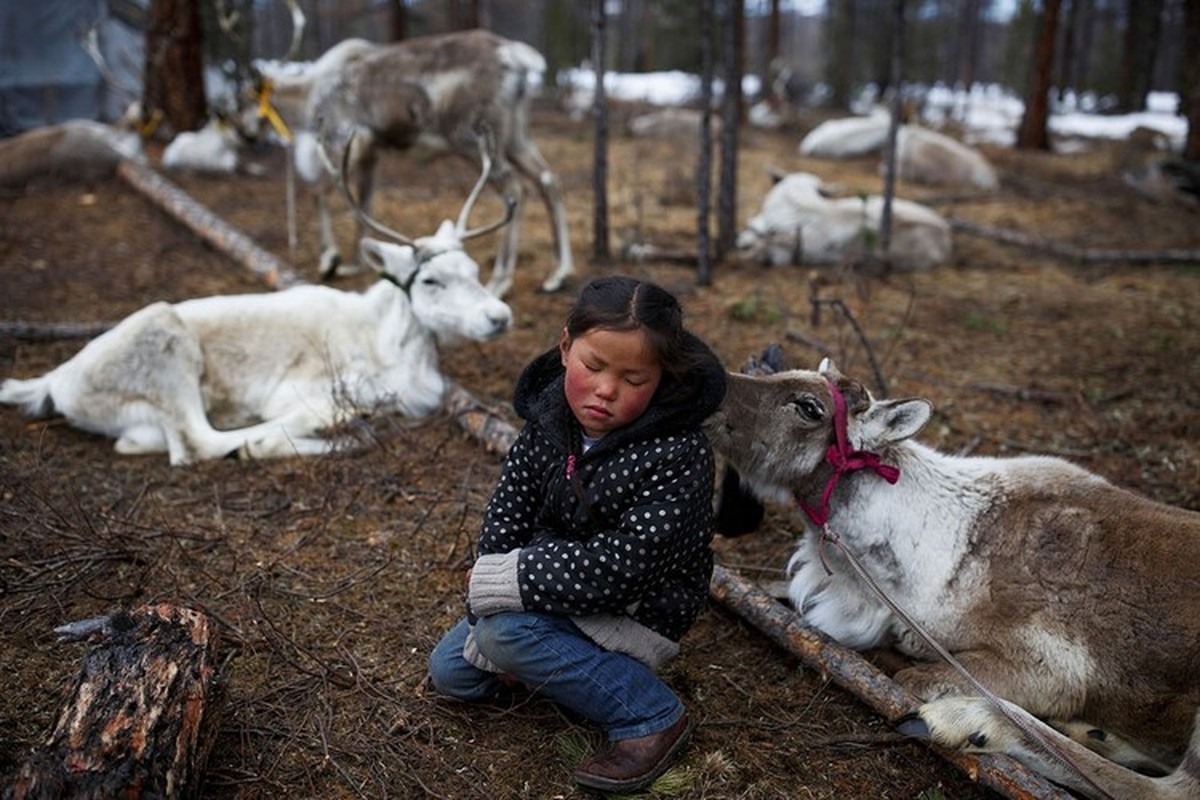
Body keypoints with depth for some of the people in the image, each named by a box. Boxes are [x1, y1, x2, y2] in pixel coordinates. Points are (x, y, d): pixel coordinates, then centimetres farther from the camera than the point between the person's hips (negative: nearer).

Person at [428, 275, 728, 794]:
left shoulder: (677, 457, -31)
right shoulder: (546, 415, -12)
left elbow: (615, 569, -34)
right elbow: (507, 513, -7)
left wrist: (496, 581, -28)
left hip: (637, 610, -6)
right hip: (556, 576, 7)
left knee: (507, 629, -29)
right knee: (450, 672, 8)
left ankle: (653, 717, -15)